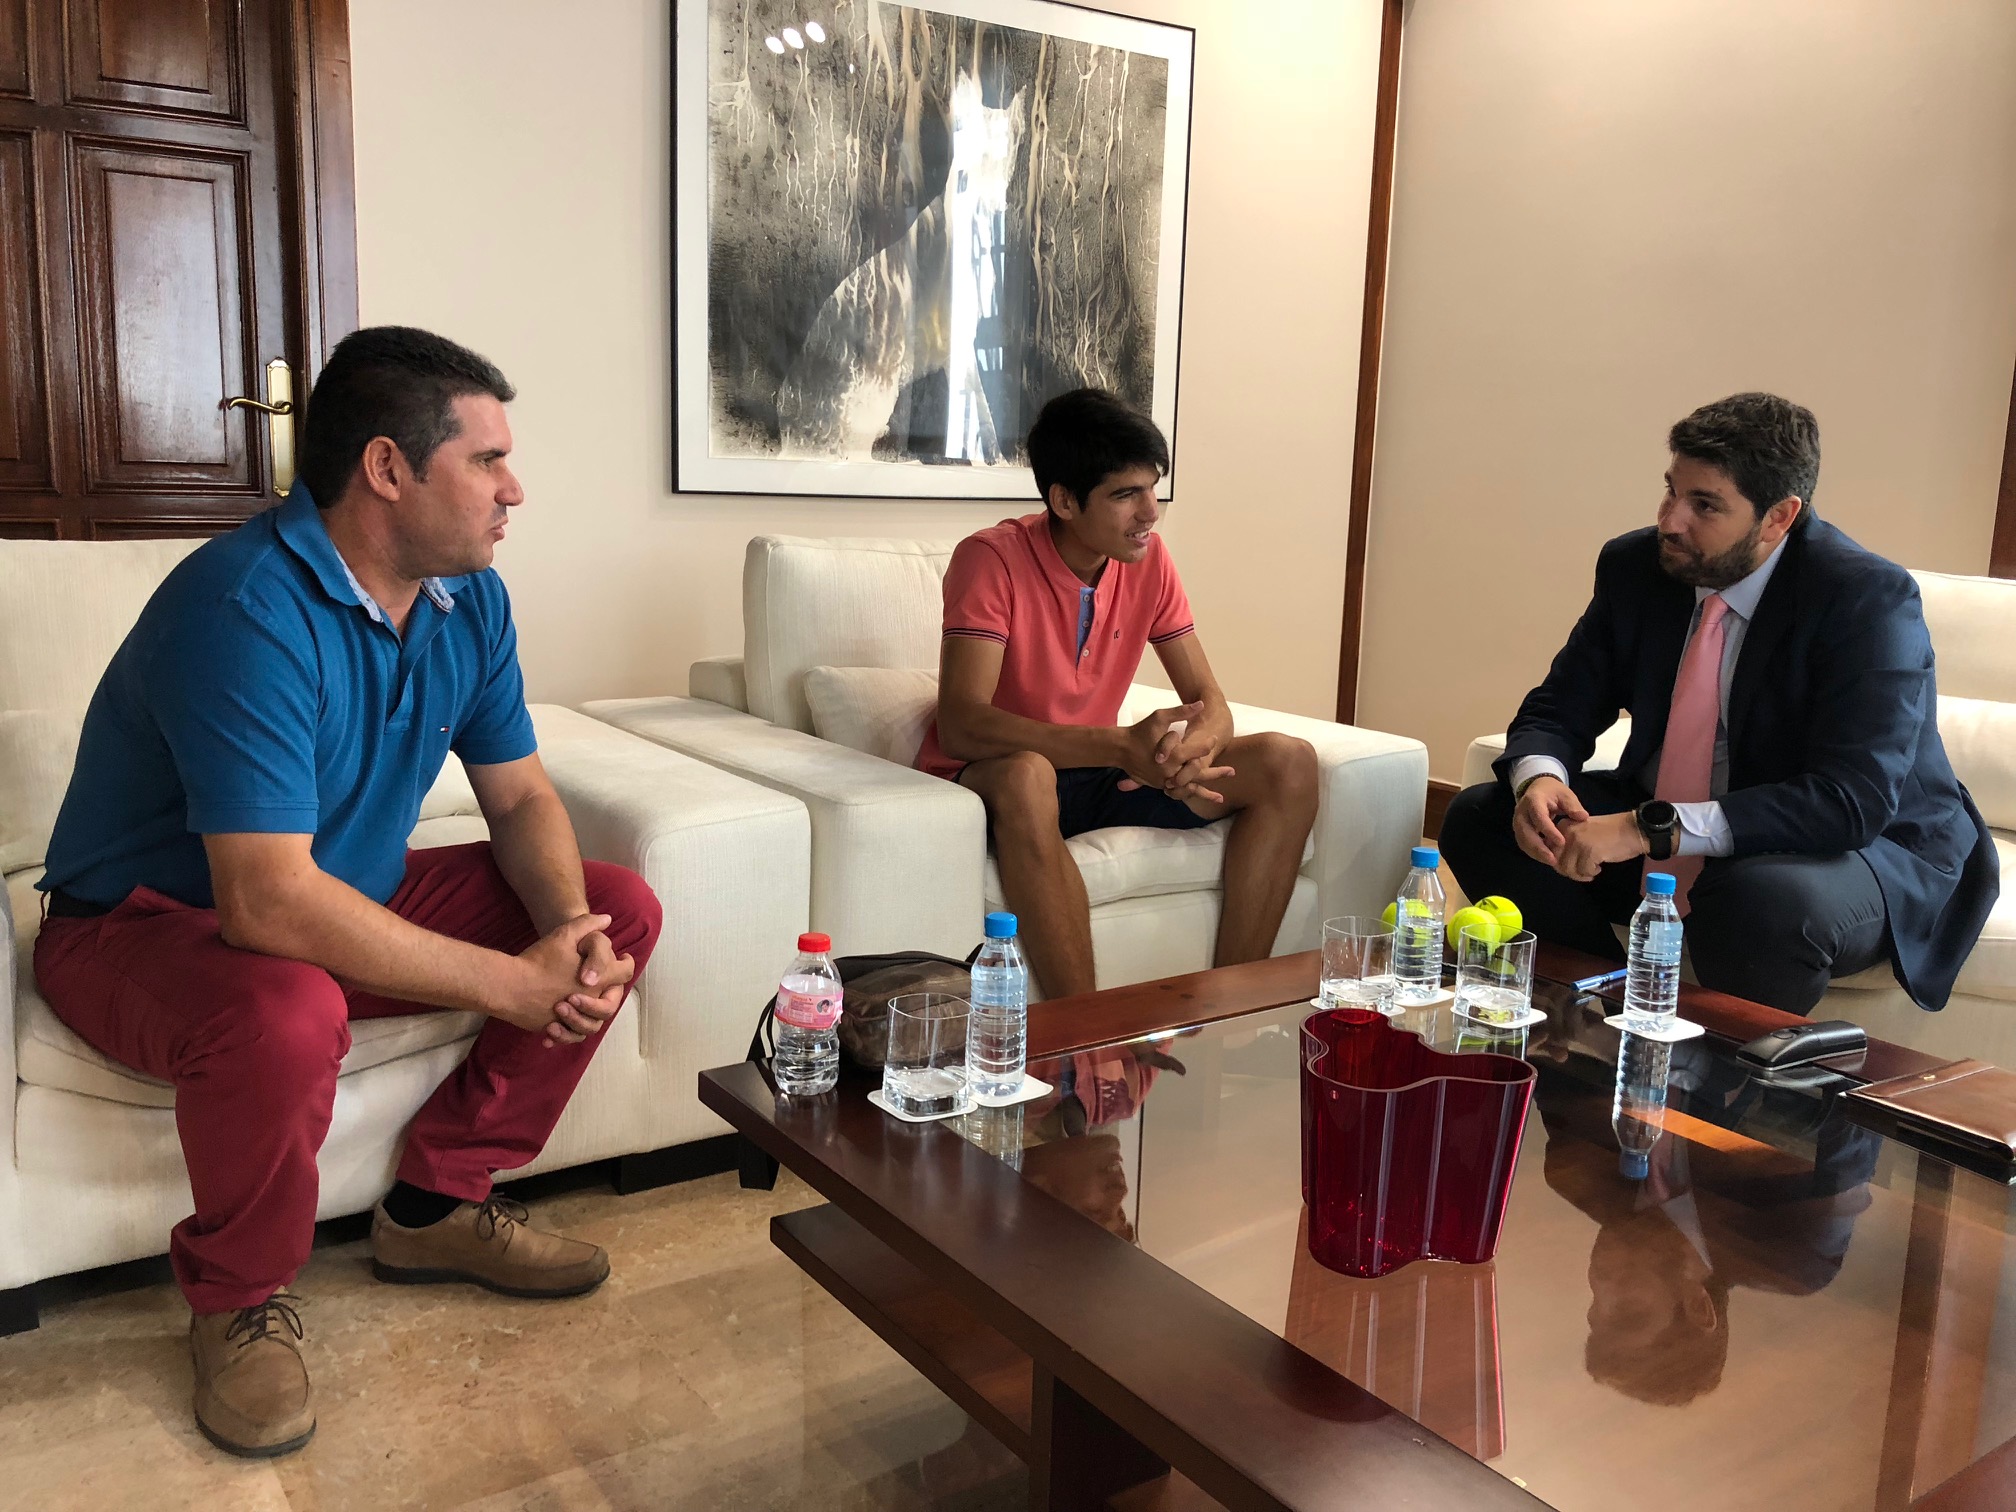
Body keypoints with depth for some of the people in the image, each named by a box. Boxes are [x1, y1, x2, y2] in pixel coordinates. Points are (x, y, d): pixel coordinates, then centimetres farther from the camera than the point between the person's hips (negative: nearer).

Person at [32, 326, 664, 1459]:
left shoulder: (469, 599, -4)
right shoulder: (248, 610, -30)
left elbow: (522, 798, 1)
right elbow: (272, 905, -37)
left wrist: (570, 932, -20)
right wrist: (513, 984, -32)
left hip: (354, 894, 8)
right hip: (146, 924, -7)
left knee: (620, 908, -4)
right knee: (285, 1016, -41)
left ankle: (438, 1202, 7)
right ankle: (240, 1299, -8)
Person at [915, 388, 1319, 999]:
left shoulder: (1148, 560, -1)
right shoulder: (991, 559, -18)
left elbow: (1210, 704, 1)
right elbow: (961, 725, -30)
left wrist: (1187, 752, -25)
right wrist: (1123, 745, -39)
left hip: (1096, 774, 6)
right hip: (992, 780, -6)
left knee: (1289, 762, -10)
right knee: (1025, 774, -42)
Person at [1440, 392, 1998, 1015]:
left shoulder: (1868, 597, -21)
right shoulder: (1635, 566, -4)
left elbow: (1852, 801, -31)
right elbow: (1558, 708, 2)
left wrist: (1652, 827, -39)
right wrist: (1537, 777, -24)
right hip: (1661, 843, 6)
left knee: (1764, 900, -40)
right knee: (1477, 818, -10)